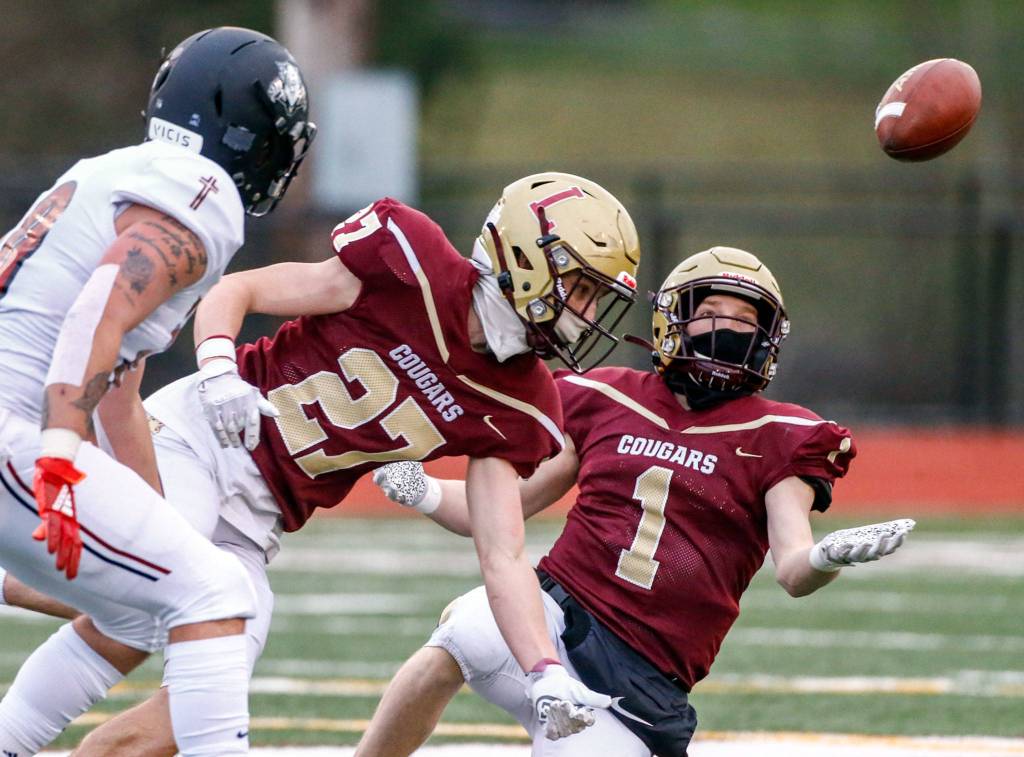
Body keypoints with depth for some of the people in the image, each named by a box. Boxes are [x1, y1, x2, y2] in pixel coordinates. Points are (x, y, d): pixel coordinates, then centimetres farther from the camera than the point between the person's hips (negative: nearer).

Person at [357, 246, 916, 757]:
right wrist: (423, 493, -4)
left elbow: (792, 571, -5)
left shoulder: (773, 440, 7)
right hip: (558, 607, 1)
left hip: (641, 679, -1)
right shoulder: (604, 402, 13)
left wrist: (826, 558, -29)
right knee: (450, 649, -31)